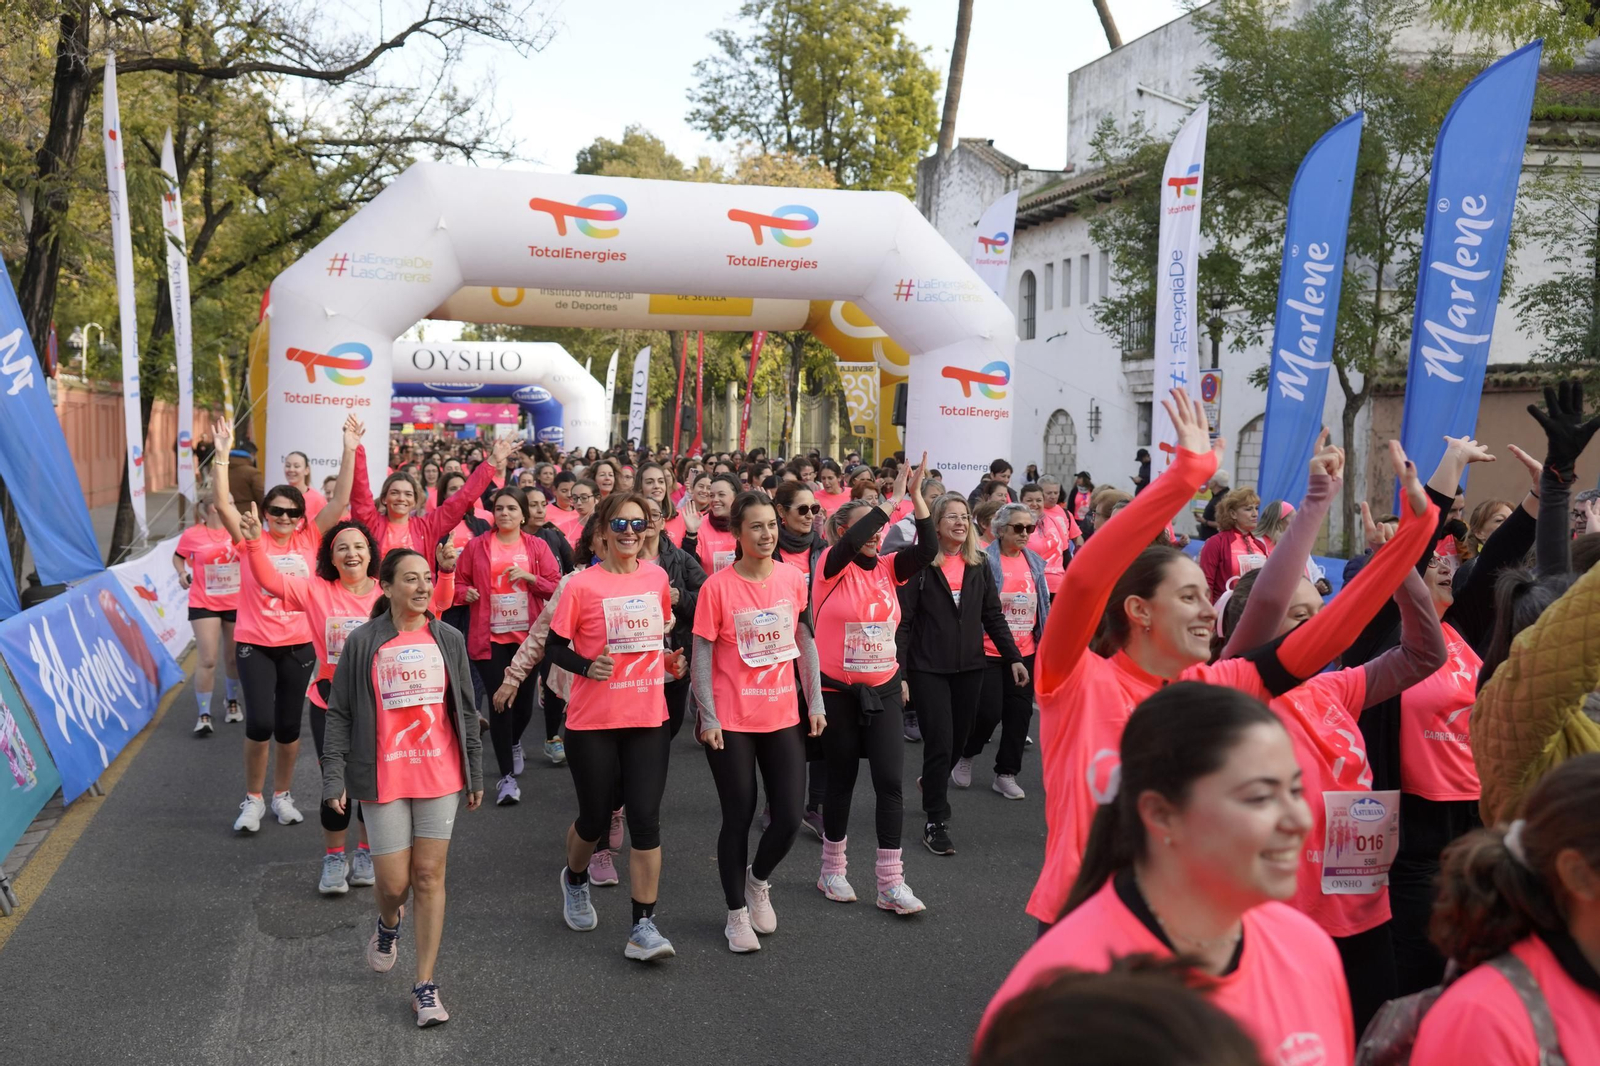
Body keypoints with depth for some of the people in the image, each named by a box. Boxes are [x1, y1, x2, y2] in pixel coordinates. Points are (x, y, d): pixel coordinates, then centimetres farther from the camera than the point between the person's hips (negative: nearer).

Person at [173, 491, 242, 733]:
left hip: (235, 604, 3)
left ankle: (233, 702, 38)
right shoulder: (192, 535, -9)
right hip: (204, 605, -3)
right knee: (207, 660, -9)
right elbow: (178, 557, 8)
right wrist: (182, 573, -9)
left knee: (233, 657, 14)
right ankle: (204, 715, 2)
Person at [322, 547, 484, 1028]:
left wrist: (475, 772, 11)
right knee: (394, 882, 1)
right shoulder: (363, 642, -3)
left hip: (439, 775, 2)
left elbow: (466, 711, 11)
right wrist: (334, 778, -5)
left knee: (429, 877, 1)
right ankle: (389, 924, 39)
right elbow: (339, 713, 0)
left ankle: (425, 987, 9)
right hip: (383, 779, -2)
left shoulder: (449, 640, 5)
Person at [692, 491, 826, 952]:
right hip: (731, 722, -3)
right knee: (739, 817, 4)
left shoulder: (794, 578, 0)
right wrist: (709, 718, -11)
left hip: (783, 717, 4)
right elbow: (701, 656, -8)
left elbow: (806, 642, 9)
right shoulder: (718, 586, -11)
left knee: (790, 815, 1)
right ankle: (737, 913, 22)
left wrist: (816, 702, 6)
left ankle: (758, 879, 32)